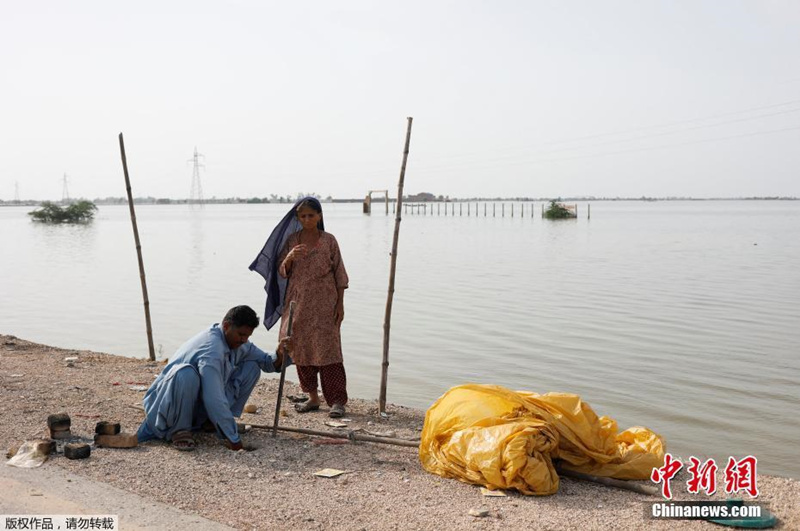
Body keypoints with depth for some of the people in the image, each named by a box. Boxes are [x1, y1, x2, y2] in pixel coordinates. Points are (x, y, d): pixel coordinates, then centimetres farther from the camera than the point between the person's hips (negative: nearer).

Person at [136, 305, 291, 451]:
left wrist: (279, 355, -20)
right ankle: (179, 430, -19)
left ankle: (208, 421, 2)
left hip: (201, 404, 8)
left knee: (252, 367, -1)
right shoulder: (212, 349, -31)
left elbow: (266, 362, 5)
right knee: (186, 374, -42)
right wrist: (232, 438, -35)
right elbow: (214, 399, -37)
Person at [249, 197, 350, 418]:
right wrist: (289, 257, -16)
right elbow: (281, 272, 5)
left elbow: (339, 274, 0)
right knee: (302, 349, 7)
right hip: (298, 302, 4)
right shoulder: (291, 240, 6)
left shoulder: (328, 241, -2)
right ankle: (313, 398, 19)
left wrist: (340, 304, -3)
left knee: (327, 348, -8)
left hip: (324, 303, -4)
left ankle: (337, 401, -4)